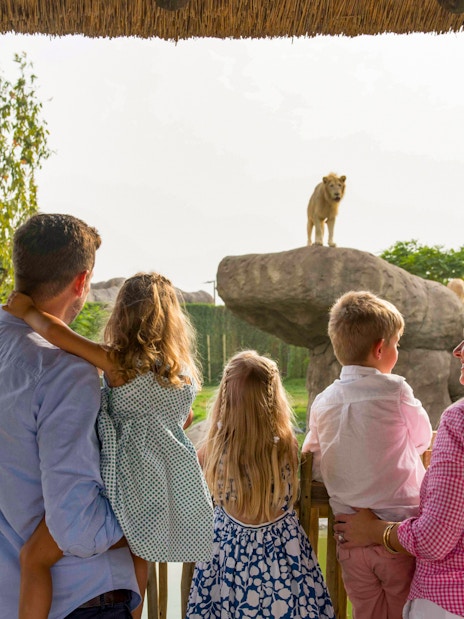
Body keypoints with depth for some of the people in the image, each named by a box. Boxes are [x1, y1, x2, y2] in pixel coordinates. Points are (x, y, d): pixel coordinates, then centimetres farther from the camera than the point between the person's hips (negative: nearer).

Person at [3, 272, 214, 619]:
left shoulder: (118, 362, -10)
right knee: (138, 558, 27)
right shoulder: (183, 369, 8)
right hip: (170, 483, 7)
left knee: (35, 557, 1)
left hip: (129, 483, -7)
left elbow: (54, 330, -22)